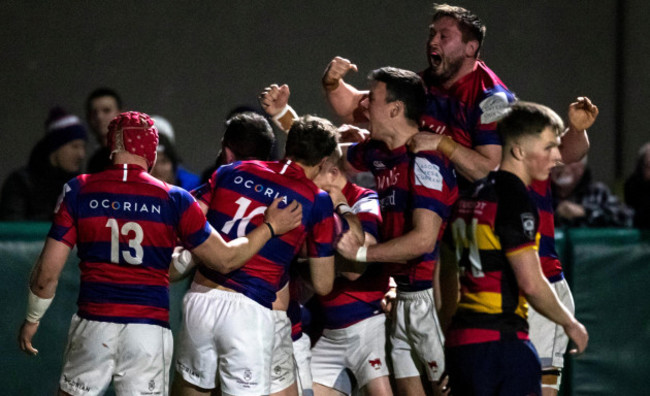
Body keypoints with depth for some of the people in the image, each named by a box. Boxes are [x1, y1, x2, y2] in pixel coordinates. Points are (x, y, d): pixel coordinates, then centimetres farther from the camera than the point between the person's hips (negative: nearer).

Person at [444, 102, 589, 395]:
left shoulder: (473, 194, 15)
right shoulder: (515, 199, -12)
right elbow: (531, 282, -18)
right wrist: (570, 324, -5)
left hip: (459, 340, 9)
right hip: (501, 339, -9)